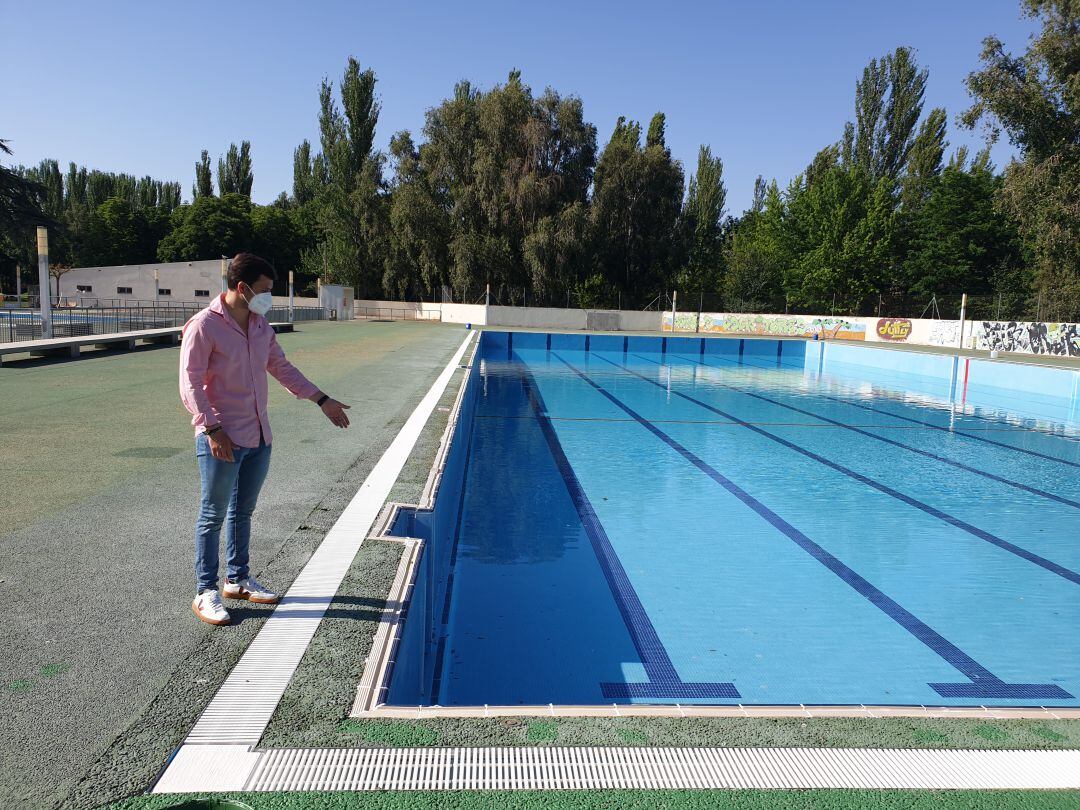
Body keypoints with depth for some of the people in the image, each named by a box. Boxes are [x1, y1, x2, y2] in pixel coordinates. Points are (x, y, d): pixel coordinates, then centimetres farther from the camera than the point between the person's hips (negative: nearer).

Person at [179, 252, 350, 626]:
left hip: (258, 438, 7)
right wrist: (212, 430, -23)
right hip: (222, 440, -7)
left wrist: (322, 400, 14)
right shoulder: (204, 326, -14)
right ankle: (205, 592, 15)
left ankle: (238, 579, 32)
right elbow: (190, 385, -16)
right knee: (213, 516, 4)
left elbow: (282, 368, 17)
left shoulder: (260, 326, 8)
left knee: (243, 512, 18)